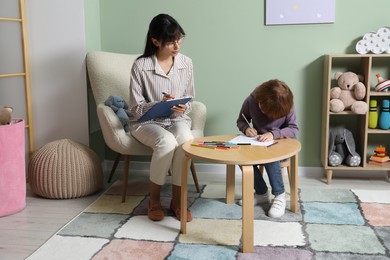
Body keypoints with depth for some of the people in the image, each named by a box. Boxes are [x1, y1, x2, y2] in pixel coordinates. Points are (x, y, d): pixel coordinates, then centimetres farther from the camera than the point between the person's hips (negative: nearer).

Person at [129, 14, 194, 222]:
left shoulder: (186, 63, -1)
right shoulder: (141, 66, -13)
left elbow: (190, 101, 7)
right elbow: (136, 108, -10)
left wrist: (183, 108, -16)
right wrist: (160, 105, -27)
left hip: (177, 120, 3)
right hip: (146, 122, -3)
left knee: (186, 140, -33)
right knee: (167, 142, -36)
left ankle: (177, 199, -15)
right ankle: (154, 199, -11)